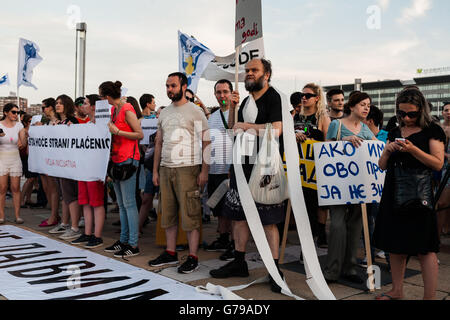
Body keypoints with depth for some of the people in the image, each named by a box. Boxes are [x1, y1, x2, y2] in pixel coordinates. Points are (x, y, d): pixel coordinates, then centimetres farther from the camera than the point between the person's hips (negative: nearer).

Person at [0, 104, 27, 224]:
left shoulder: (19, 126, 3)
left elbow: (23, 144, 0)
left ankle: (17, 215, 6)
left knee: (16, 188, 0)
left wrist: (22, 143, -22)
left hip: (15, 159, 1)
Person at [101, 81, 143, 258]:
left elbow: (140, 135, -14)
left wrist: (118, 131, -17)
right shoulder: (114, 110, 16)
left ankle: (133, 245, -1)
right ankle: (123, 240, 22)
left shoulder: (127, 110, -10)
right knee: (121, 204, 13)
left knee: (129, 203, -7)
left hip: (128, 159, -9)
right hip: (116, 159, 9)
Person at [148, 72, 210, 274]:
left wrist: (204, 171, -13)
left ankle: (193, 257, 3)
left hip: (187, 168, -6)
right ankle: (170, 253, 21)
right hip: (166, 168, 6)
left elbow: (206, 142, -6)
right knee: (168, 212, 10)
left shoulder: (195, 111, -3)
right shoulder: (164, 113, 16)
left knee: (190, 213, -4)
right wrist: (155, 170, 14)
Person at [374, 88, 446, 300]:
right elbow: (382, 166, 15)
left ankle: (430, 296, 4)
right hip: (393, 195, 6)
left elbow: (438, 164, -10)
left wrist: (413, 150, -20)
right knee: (395, 246, 11)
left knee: (425, 249, -3)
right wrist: (387, 151, -5)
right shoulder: (395, 133, 14)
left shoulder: (432, 131, -1)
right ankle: (397, 290, 24)